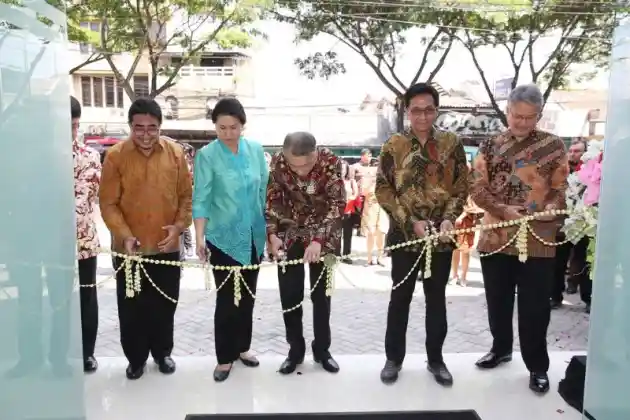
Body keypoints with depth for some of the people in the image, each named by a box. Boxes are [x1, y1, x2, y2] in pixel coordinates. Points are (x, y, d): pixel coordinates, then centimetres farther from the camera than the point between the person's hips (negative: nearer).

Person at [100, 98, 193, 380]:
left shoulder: (175, 153, -3)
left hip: (167, 246, 2)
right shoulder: (115, 156, -8)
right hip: (129, 248, -1)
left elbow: (186, 195, 4)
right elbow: (108, 203, -7)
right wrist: (124, 235, -19)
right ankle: (136, 358, 30)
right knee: (131, 307, 10)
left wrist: (179, 225, -10)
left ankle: (162, 352, 35)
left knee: (165, 304, 14)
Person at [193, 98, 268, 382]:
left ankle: (242, 347, 32)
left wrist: (271, 227, 8)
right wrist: (199, 237, -20)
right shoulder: (207, 155, -9)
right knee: (227, 298, 2)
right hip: (223, 238, -4)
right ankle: (224, 357, 18)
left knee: (248, 295, 15)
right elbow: (201, 198, -12)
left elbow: (265, 191, 7)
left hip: (253, 236, 4)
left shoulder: (256, 150, 1)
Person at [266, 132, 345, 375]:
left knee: (321, 293, 6)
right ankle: (295, 349, 20)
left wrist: (319, 239, -30)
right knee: (289, 294, 3)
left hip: (323, 234, -1)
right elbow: (272, 199, -6)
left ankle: (322, 349, 23)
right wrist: (272, 234, -17)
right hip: (289, 233, 2)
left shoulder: (330, 162, -23)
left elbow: (337, 204, -22)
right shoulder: (278, 162, -17)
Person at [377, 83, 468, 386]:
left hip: (441, 235, 2)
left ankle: (436, 358, 28)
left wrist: (449, 218, -13)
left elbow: (461, 187, 3)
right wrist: (411, 222, -14)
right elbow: (383, 191, -5)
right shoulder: (393, 145, -3)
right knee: (400, 297, 9)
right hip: (404, 234, -1)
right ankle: (394, 357, 24)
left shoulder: (452, 144, 1)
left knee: (436, 298, 12)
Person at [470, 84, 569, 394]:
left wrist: (550, 209, -20)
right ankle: (501, 348, 36)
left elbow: (560, 189, 1)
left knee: (534, 306, 4)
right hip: (496, 237, 2)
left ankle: (538, 366, 20)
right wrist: (503, 210, -16)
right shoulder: (490, 145, 4)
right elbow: (477, 188, -1)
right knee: (498, 300, 15)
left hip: (538, 240, -2)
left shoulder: (554, 146, 2)